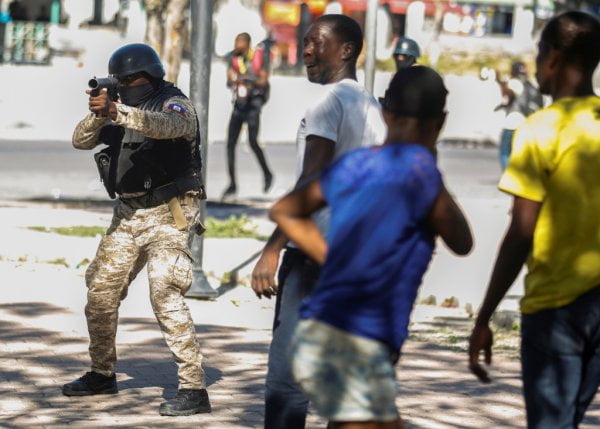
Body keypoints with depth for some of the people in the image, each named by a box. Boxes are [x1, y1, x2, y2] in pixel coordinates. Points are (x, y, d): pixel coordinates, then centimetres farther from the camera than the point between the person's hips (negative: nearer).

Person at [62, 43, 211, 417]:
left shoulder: (177, 105, -8)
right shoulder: (119, 110, 12)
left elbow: (166, 125, -32)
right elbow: (81, 141, 3)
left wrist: (116, 112, -44)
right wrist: (98, 114, -18)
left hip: (168, 215, -8)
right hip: (128, 214, 8)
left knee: (166, 297, -17)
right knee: (100, 292, 12)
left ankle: (194, 390, -17)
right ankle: (102, 374, 30)